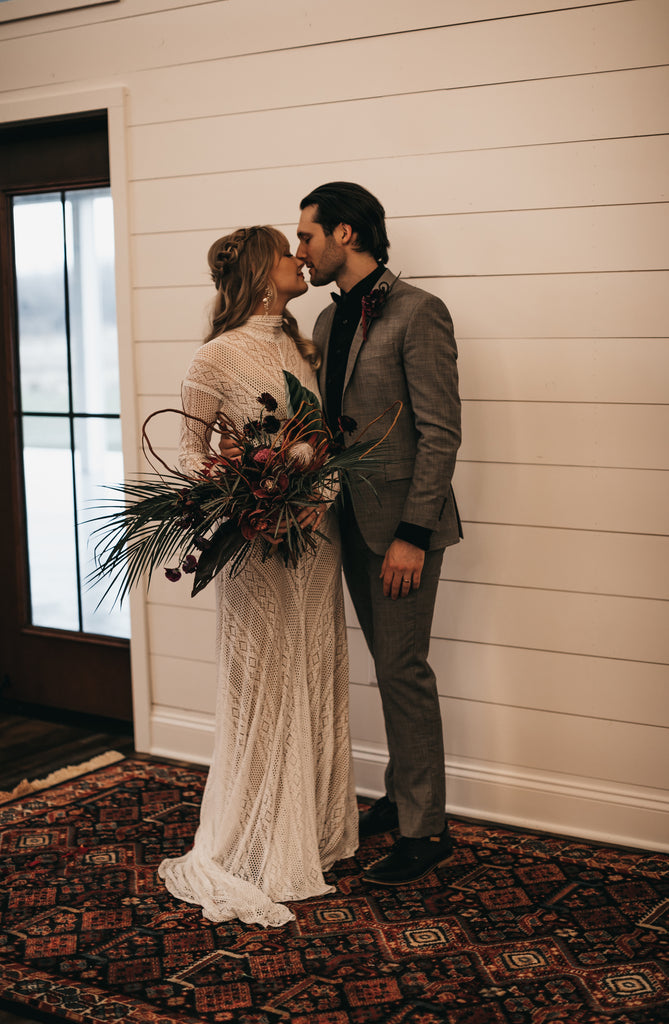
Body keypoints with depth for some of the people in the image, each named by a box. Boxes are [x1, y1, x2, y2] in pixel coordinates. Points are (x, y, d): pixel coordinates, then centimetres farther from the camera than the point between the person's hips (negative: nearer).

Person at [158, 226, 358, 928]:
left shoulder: (303, 348, 12)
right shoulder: (219, 356, -8)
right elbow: (190, 445, -3)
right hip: (256, 537, -6)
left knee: (313, 678, 13)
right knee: (261, 683, 1)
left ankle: (314, 826, 27)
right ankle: (259, 845, 15)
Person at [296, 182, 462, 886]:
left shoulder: (417, 312, -12)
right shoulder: (328, 322, 13)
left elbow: (440, 433, -16)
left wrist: (411, 533, -19)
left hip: (402, 523, -7)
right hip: (352, 520, 7)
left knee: (403, 670, -3)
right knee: (391, 668, 16)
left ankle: (423, 830, 8)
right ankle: (402, 796, 29)